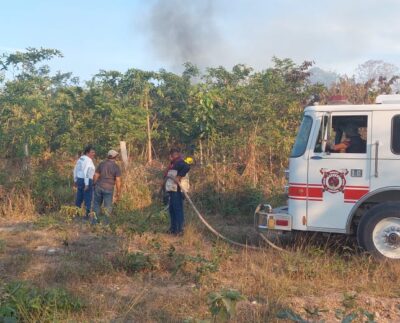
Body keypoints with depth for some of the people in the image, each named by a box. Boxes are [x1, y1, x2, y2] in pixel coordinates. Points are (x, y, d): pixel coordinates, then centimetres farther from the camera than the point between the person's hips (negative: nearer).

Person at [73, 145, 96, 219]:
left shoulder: (81, 158, 11)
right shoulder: (88, 160, -17)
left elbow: (75, 170, 16)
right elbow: (86, 172, -24)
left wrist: (75, 180, 24)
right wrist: (87, 184, -23)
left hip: (79, 180, 9)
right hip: (86, 181, -9)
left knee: (79, 197, 16)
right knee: (88, 199, 0)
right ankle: (87, 215, 4)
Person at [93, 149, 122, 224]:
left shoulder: (101, 164, 2)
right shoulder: (116, 167, -7)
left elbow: (96, 176, 3)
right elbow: (118, 181, -10)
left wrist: (94, 186, 14)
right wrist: (118, 193, -4)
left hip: (99, 187, 3)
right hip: (108, 189, -3)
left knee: (97, 204, 15)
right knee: (108, 207, 6)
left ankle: (95, 221, 17)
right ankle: (105, 222, 7)